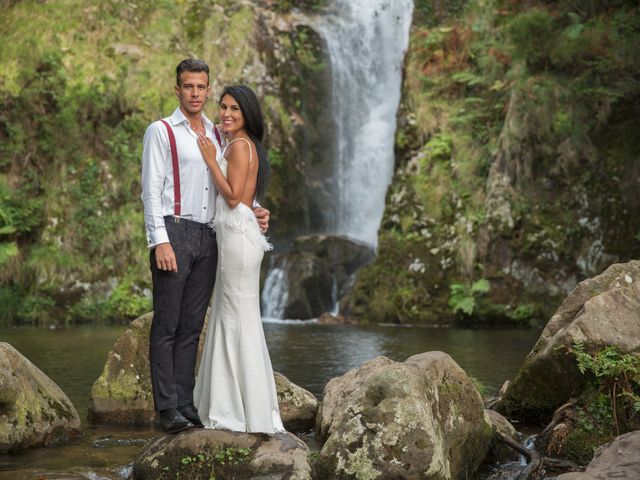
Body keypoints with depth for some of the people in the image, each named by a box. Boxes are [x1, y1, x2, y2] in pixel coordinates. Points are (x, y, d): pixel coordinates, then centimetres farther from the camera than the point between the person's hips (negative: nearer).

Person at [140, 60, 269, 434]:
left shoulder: (218, 135, 18)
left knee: (192, 326, 7)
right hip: (174, 231, -6)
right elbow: (152, 189, -6)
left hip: (207, 237, 6)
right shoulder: (161, 132, 1)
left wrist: (254, 211, 4)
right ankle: (167, 407, -5)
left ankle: (186, 403, 10)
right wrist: (160, 241, -16)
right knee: (167, 325, -5)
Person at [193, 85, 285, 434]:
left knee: (240, 320, -7)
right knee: (228, 319, 12)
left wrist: (211, 159, -11)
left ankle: (253, 412, -3)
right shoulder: (241, 145, 19)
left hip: (239, 237, -10)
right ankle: (231, 408, 16)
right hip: (233, 237, 10)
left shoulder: (240, 146, -11)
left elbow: (232, 196, -16)